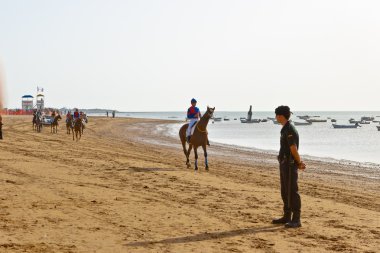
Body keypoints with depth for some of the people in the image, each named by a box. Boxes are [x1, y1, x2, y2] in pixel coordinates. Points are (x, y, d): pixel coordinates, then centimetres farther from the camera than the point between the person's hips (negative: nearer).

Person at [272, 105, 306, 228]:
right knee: (285, 192, 15)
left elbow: (294, 149, -17)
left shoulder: (290, 130, -18)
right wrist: (300, 162, 10)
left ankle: (296, 220, -6)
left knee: (292, 192, -8)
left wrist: (299, 163, -5)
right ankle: (287, 217, 23)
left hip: (290, 165, -10)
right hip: (284, 164, 10)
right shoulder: (285, 129, 15)